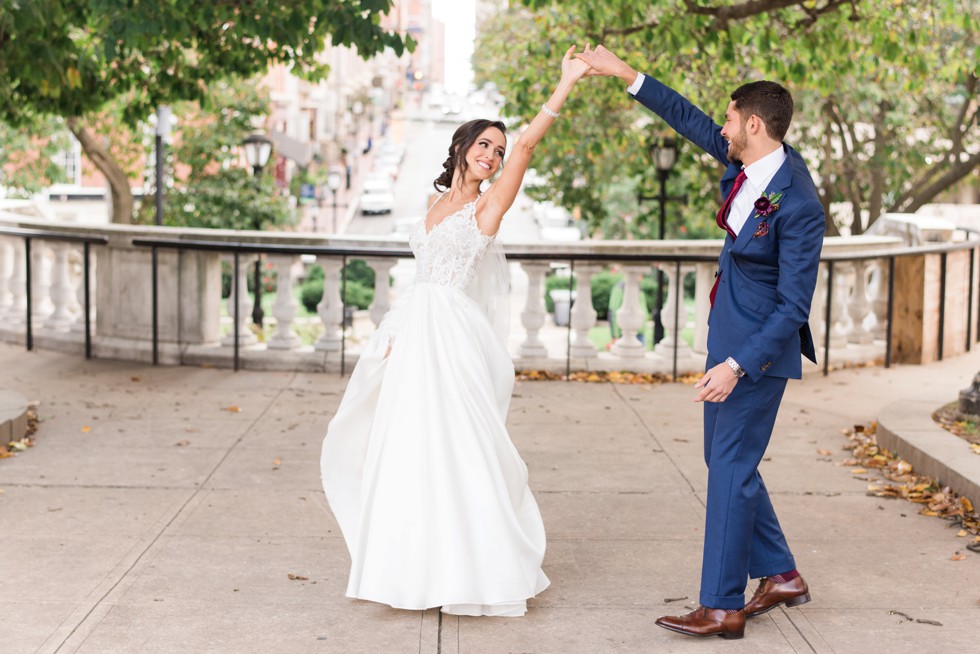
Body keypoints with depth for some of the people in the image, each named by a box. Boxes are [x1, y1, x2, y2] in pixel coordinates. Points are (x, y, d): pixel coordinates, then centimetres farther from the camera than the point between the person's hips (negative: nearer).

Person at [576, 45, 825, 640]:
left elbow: (794, 305, -23)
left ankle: (722, 607, 2)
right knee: (726, 460, 16)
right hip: (730, 334, 9)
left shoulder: (797, 205, -24)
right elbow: (690, 120, 15)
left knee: (731, 467, -5)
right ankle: (781, 575, 28)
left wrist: (738, 365, -26)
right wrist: (625, 74, 13)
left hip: (760, 347, -9)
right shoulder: (748, 164, 1)